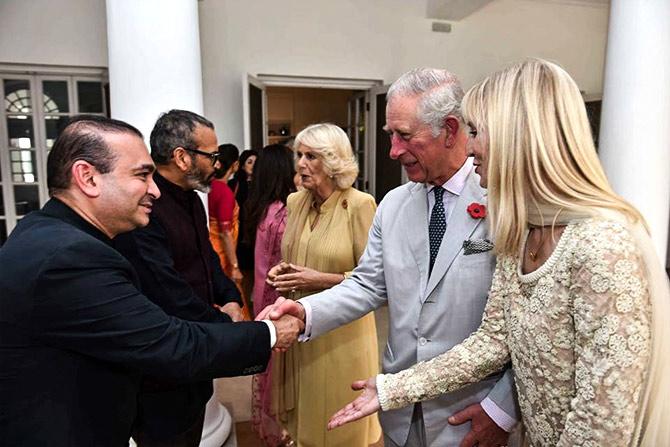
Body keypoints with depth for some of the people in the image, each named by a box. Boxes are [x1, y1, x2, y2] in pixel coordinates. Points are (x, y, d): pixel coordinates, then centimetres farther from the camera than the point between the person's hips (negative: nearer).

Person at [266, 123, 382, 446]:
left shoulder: (360, 205, -14)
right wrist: (282, 270, -3)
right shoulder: (295, 202, 5)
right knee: (304, 415, 19)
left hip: (341, 331, -5)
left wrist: (323, 280, -20)